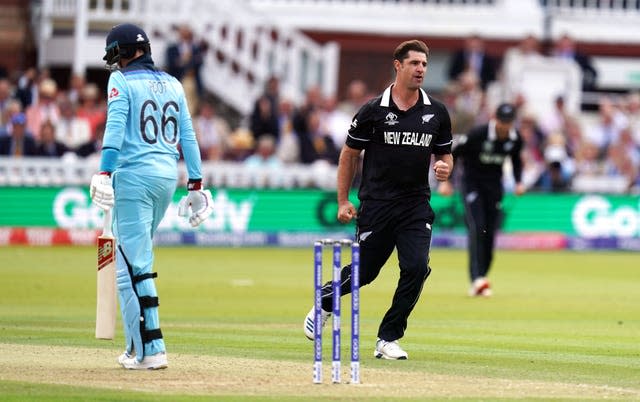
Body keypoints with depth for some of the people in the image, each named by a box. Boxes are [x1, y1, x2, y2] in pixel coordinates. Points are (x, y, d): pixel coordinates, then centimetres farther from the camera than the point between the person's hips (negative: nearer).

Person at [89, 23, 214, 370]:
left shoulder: (122, 81, -3)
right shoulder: (173, 84, 15)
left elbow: (115, 127, -16)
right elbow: (188, 137, 13)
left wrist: (104, 173, -23)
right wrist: (196, 185, 14)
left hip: (134, 175, -7)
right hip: (168, 175, 7)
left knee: (134, 264, -7)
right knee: (137, 259, 17)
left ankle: (150, 349, -13)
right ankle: (137, 346, 17)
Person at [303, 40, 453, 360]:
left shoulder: (436, 112, 5)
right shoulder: (374, 110, -3)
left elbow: (445, 153, 16)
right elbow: (350, 154, 6)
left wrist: (444, 167, -9)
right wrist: (343, 202, 2)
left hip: (416, 205, 2)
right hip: (376, 204, -2)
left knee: (416, 268, -15)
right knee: (364, 271, 4)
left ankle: (388, 339, -2)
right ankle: (325, 301, 37)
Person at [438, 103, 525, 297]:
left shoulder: (515, 139, -7)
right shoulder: (478, 134, -22)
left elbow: (516, 160, 15)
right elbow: (453, 153, -12)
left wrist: (518, 182, 2)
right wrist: (446, 181, -16)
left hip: (495, 185, 5)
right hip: (472, 183, -5)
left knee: (490, 233, 0)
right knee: (477, 228, -19)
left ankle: (480, 281, 8)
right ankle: (477, 279, -27)